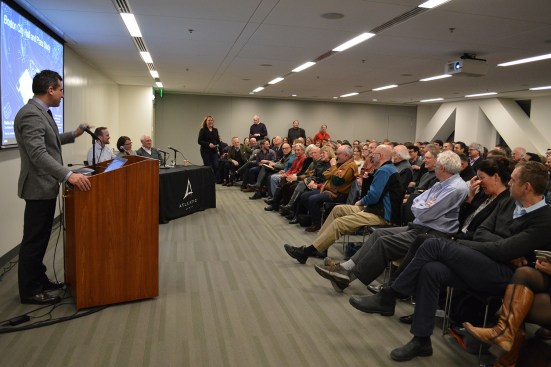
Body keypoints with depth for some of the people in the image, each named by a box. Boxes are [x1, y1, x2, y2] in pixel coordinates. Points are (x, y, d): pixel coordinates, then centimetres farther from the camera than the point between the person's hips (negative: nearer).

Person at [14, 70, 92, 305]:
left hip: (45, 185, 10)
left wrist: (74, 135, 22)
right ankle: (29, 291, 13)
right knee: (33, 240, 1)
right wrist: (68, 175, -38)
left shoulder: (40, 112, 12)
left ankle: (39, 280, 30)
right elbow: (38, 153, -30)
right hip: (38, 187, -10)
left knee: (40, 238, 18)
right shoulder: (31, 114, -21)